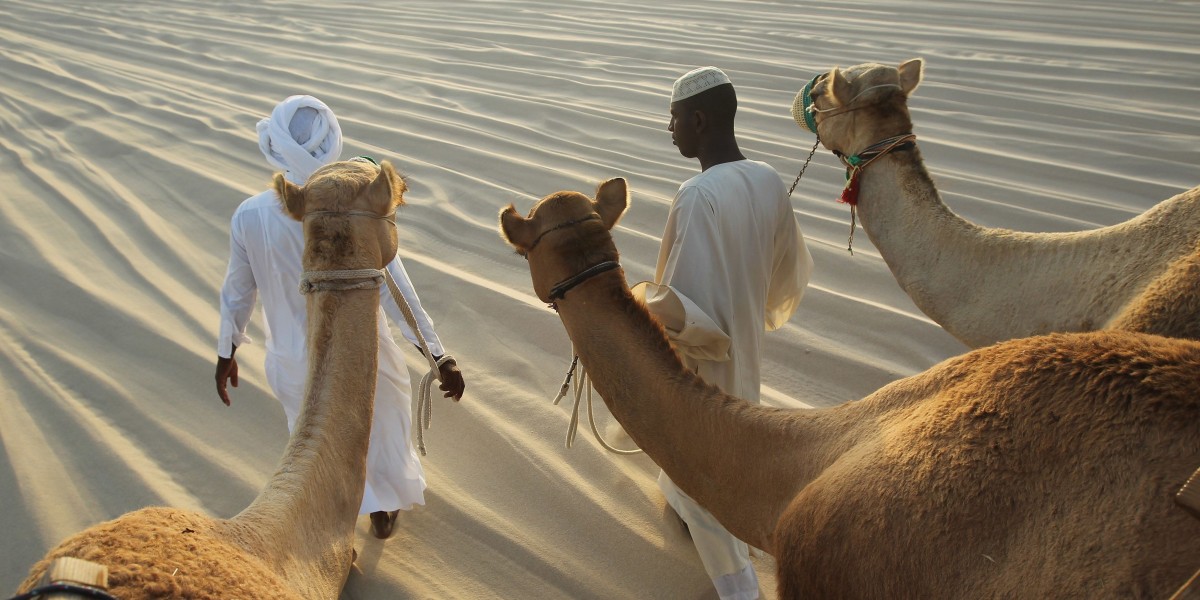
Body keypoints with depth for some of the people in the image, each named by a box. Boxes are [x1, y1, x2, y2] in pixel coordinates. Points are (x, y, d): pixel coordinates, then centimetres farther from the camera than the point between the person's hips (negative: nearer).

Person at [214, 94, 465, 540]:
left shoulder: (249, 216, -18)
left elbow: (237, 293, -5)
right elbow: (398, 294, -21)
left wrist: (226, 354, 13)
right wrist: (441, 358, -11)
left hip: (292, 365, 2)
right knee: (384, 427, 29)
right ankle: (384, 510, 52)